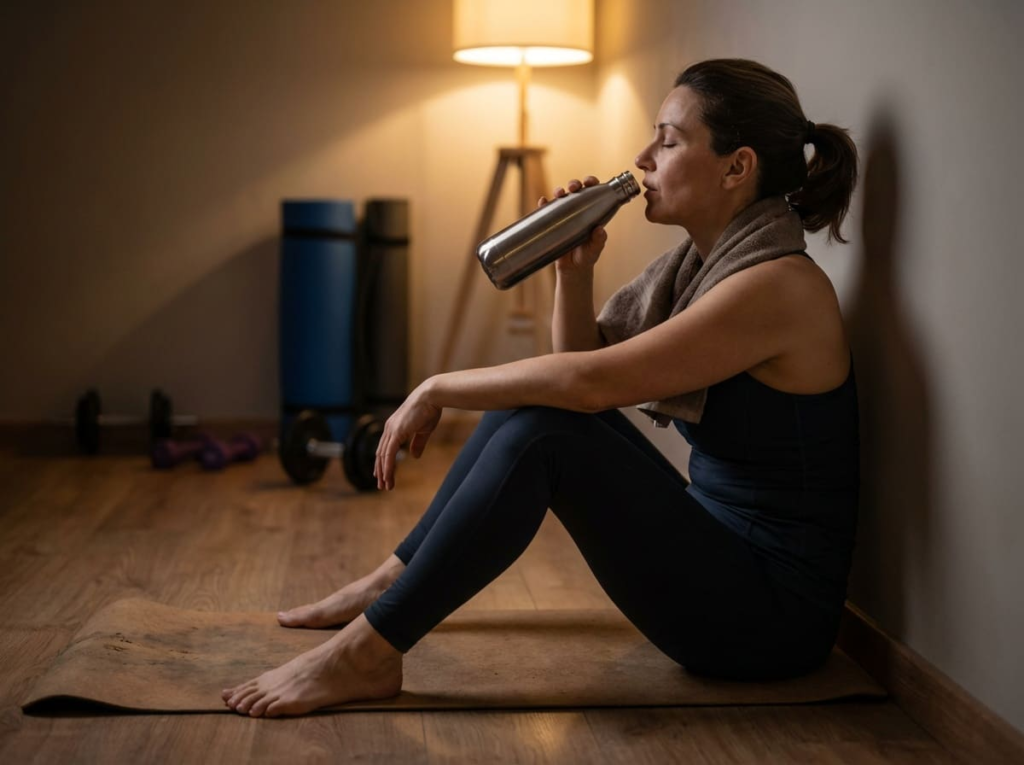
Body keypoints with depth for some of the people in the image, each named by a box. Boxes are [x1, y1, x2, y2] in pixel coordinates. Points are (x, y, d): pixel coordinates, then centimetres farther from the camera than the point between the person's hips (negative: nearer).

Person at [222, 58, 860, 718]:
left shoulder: (778, 285, -20)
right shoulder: (701, 265, 8)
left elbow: (588, 380, -26)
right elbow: (579, 366, 14)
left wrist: (437, 389, -14)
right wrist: (574, 271, -2)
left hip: (769, 618, -9)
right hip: (718, 550, 9)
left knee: (540, 433, -23)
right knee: (532, 401, 7)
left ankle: (366, 654, -15)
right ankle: (396, 581, 14)